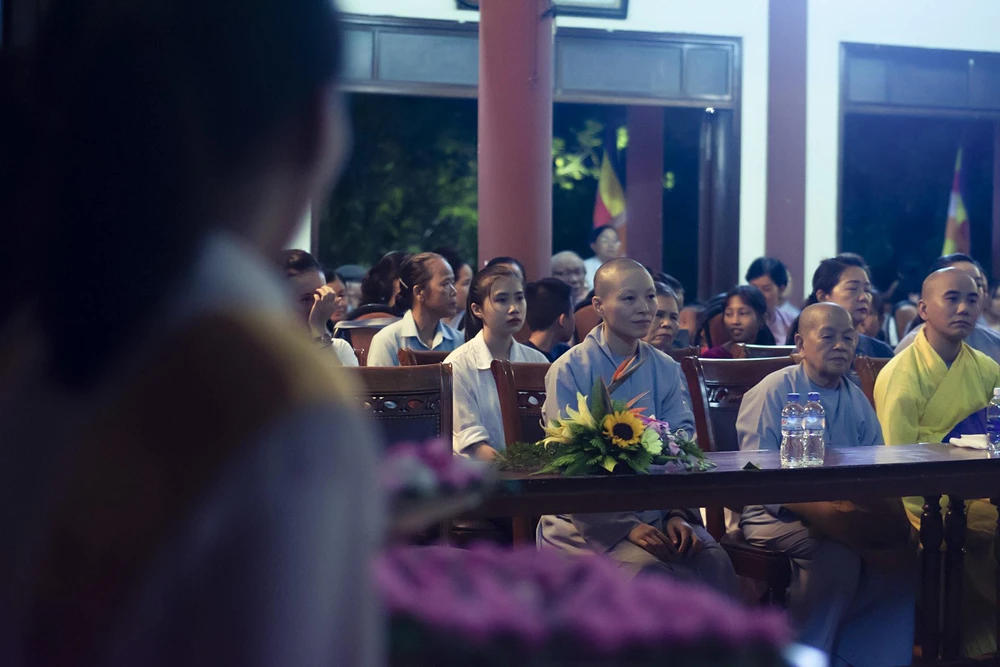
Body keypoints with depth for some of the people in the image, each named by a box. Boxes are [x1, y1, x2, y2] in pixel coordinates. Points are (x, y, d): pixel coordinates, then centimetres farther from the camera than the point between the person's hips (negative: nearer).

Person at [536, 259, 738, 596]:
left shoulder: (666, 369, 10)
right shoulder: (569, 370, -6)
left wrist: (680, 514, -13)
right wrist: (627, 526, -21)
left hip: (656, 511, 4)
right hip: (585, 519, -4)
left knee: (715, 563, -23)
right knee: (650, 569, -31)